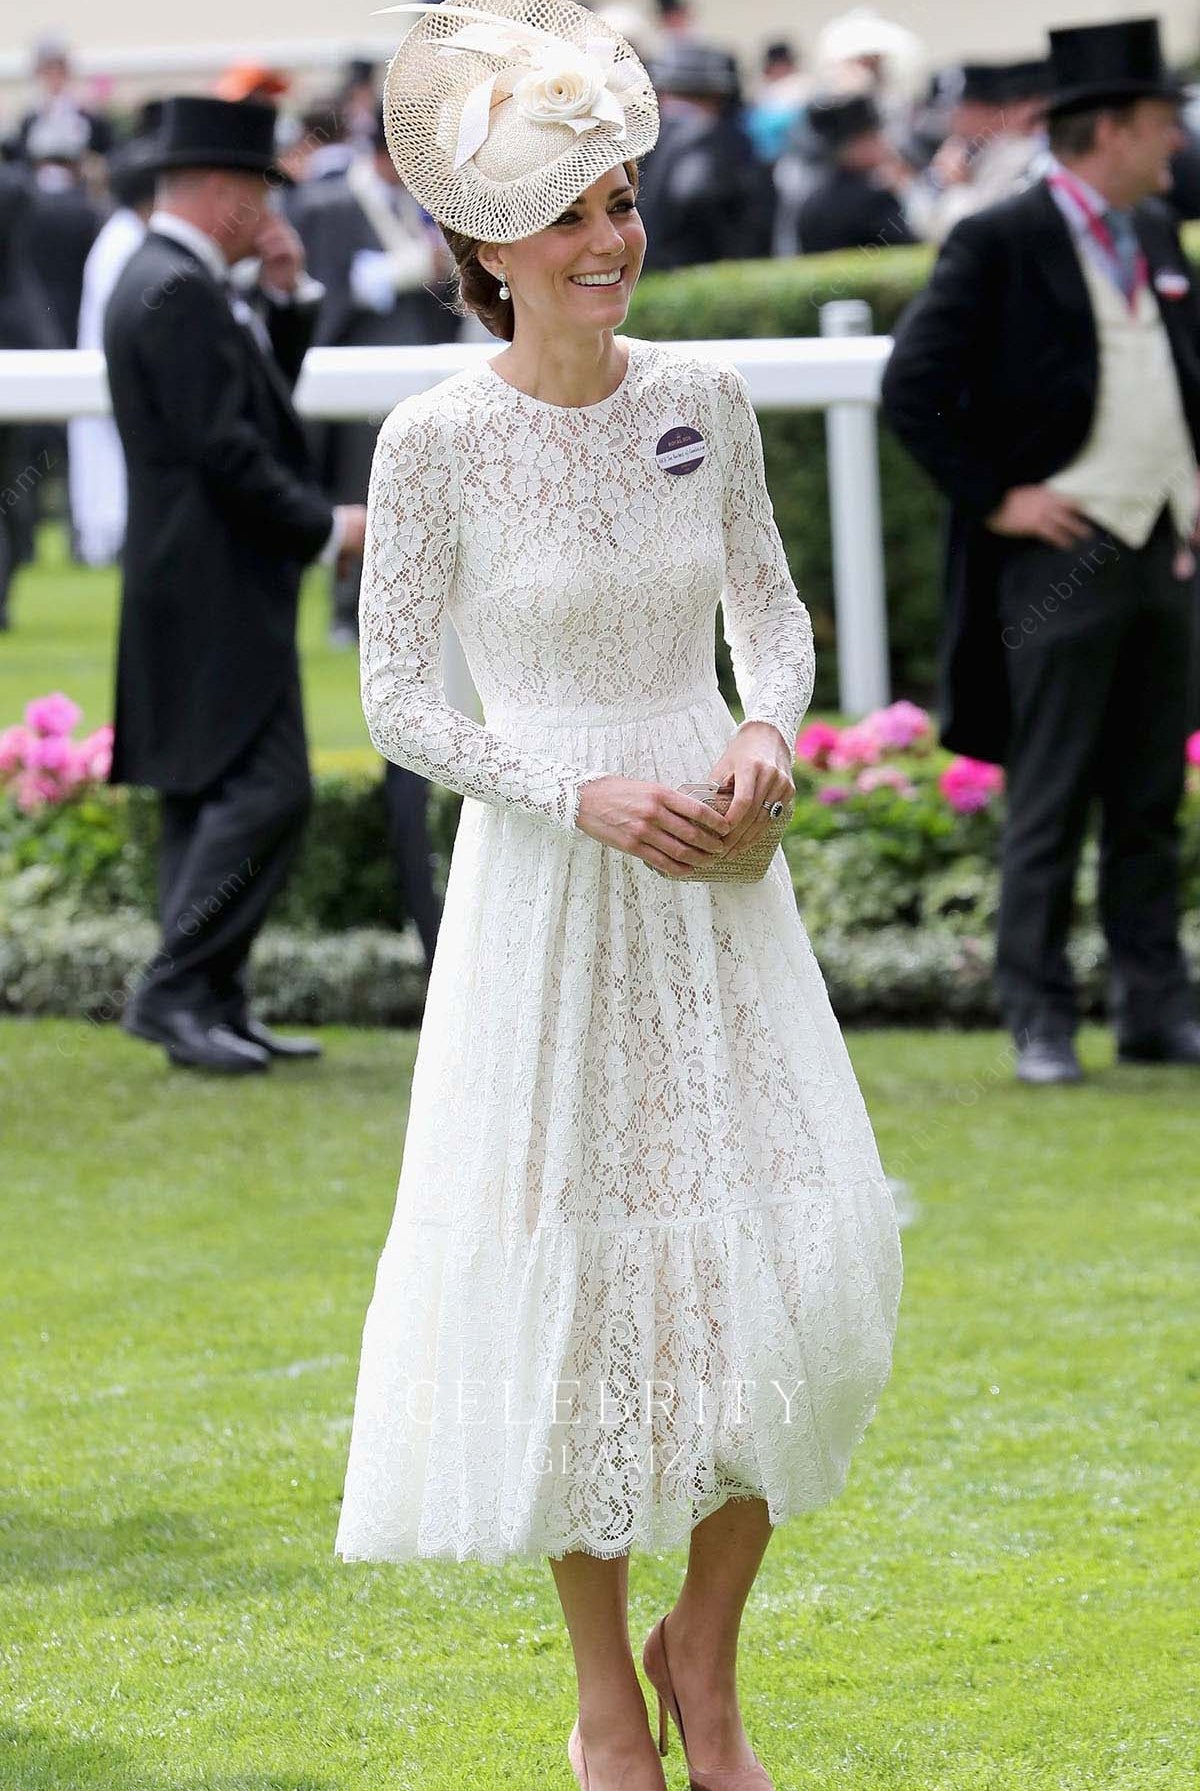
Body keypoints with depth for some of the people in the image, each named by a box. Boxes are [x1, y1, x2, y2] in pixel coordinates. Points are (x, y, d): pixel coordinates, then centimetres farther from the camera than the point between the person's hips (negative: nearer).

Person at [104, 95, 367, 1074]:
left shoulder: (171, 281, 16)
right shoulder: (179, 295, -17)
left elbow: (263, 399, 24)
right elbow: (226, 453, -21)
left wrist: (287, 295, 11)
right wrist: (326, 526, -11)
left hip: (204, 585, 11)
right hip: (215, 585, -11)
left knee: (212, 794, 10)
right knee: (266, 789, -13)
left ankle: (214, 1006, 12)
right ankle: (175, 989, -14)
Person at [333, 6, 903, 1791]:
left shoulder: (705, 397, 0)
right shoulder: (438, 440, -11)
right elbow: (396, 698, -6)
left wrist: (770, 729, -8)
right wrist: (588, 798, -15)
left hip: (712, 873, 4)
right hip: (543, 889, -4)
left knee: (802, 1272, 0)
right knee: (577, 1274, 2)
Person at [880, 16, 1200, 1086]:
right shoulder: (999, 244, -8)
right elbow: (915, 387, -12)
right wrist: (993, 497, -12)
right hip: (1064, 556, -7)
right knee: (1050, 803, -3)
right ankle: (1040, 1021, 1)